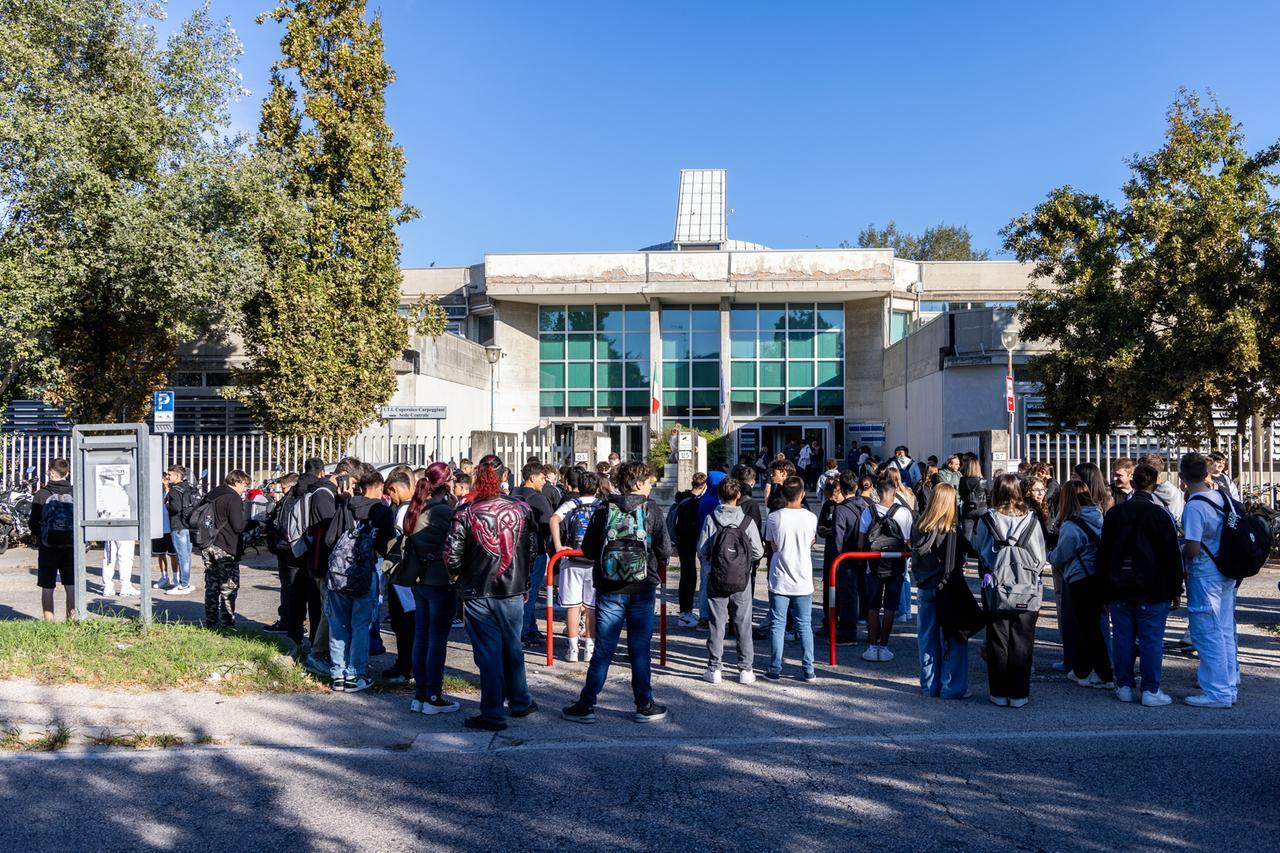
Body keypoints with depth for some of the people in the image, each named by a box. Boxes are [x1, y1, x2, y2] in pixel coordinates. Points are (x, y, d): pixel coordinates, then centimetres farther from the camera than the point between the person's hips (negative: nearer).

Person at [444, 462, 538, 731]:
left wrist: (459, 576, 9)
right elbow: (533, 549, 7)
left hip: (478, 593, -3)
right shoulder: (521, 509, 0)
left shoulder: (465, 513, -10)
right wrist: (525, 583, 18)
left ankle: (493, 714, 8)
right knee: (512, 647, 19)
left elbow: (452, 556, -12)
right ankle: (520, 701, 31)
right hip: (513, 591, 3)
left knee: (488, 652, 4)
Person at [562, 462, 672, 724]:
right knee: (640, 649, 7)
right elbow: (665, 551, -5)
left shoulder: (604, 510, -1)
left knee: (603, 649, 6)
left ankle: (586, 705, 8)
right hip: (642, 589, -1)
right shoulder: (651, 511, -5)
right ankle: (645, 706, 15)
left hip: (609, 590, 1)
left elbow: (587, 549, 2)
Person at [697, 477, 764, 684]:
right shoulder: (747, 521, -7)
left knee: (716, 624, 7)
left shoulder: (711, 519, -7)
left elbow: (702, 551, -6)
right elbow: (758, 552, -4)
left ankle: (714, 669, 10)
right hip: (741, 581, 0)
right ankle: (745, 669, 14)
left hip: (717, 579, 0)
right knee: (743, 624, 9)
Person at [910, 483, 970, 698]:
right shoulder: (954, 531, -15)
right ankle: (952, 687, 9)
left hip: (924, 590, 5)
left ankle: (930, 685, 20)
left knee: (928, 640, 13)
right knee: (953, 640, 6)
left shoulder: (918, 529, -2)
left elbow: (915, 560, 6)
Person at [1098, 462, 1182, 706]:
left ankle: (1124, 686, 14)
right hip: (1153, 588, -3)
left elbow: (1103, 552, 7)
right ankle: (1151, 690, 3)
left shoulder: (1114, 513, 4)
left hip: (1120, 587, 3)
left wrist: (1107, 586, 13)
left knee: (1122, 636, 8)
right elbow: (1172, 554, -6)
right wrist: (1175, 588, 2)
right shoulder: (1160, 514, -7)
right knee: (1151, 638, 1)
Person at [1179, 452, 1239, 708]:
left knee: (1207, 633, -1)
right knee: (1225, 632, 16)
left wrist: (1177, 550, -2)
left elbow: (1192, 549, -21)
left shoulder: (1194, 506, -20)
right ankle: (1229, 686, 26)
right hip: (1226, 574, 8)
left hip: (1204, 574, -8)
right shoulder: (1222, 495, 2)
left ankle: (1217, 693, 4)